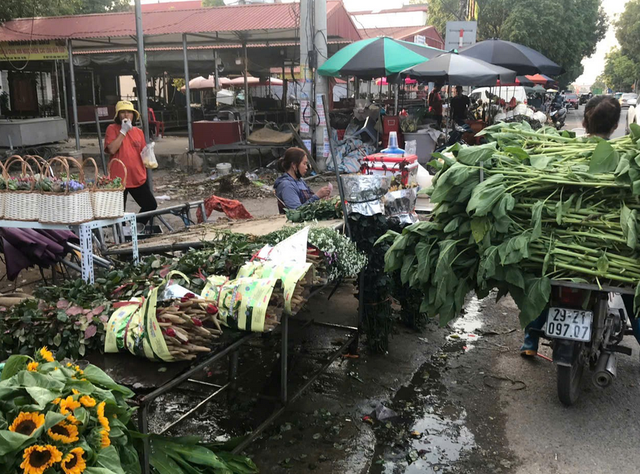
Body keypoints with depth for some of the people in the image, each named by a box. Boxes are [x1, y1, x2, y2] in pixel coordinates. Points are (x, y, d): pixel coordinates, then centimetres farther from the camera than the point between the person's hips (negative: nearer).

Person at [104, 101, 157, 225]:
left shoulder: (138, 131, 11)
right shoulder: (112, 129, -1)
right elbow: (112, 149, -16)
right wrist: (123, 131, -14)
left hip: (138, 178, 4)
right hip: (119, 178, -4)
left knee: (151, 205, 3)